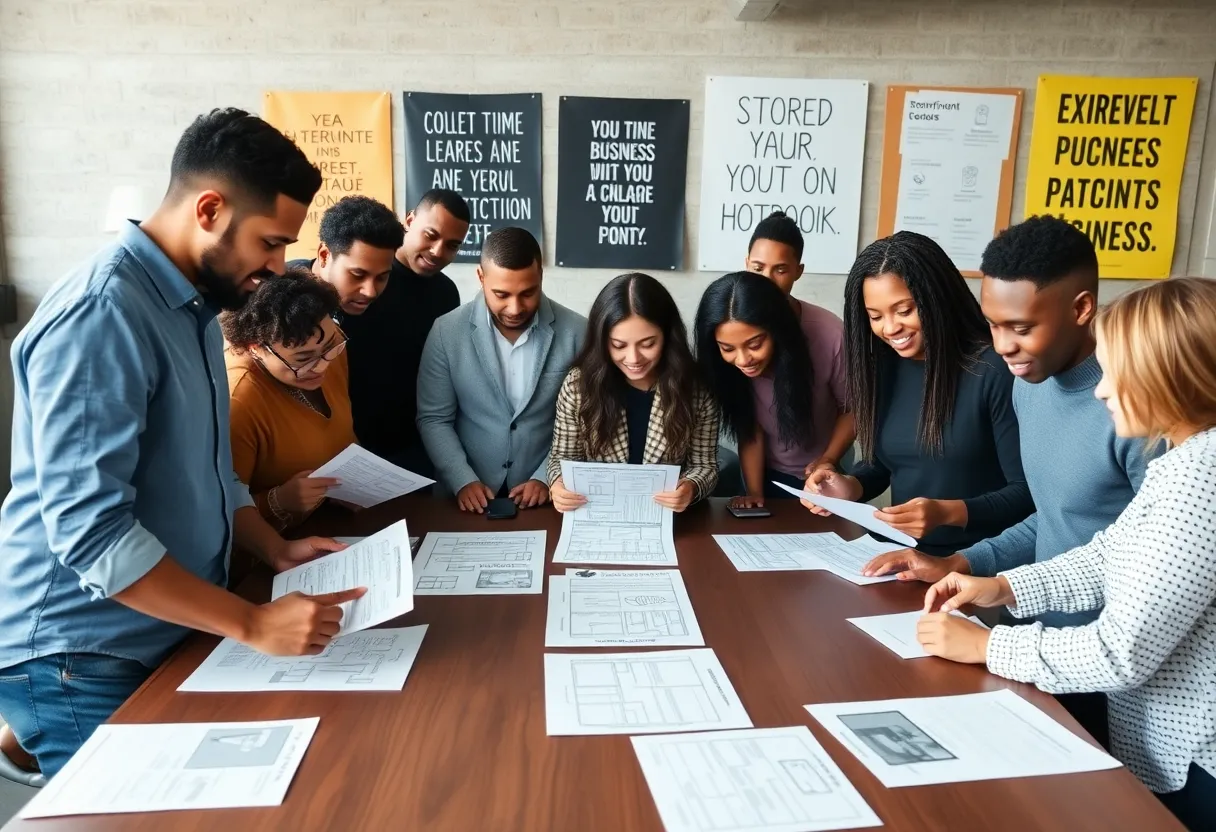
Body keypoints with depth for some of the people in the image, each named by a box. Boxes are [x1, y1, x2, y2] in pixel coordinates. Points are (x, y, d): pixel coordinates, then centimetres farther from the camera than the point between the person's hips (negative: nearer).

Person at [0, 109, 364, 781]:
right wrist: (252, 624, -26)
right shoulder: (100, 316, -23)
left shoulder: (194, 307, 7)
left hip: (167, 638, 8)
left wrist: (275, 550, 3)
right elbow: (89, 532, -27)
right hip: (83, 660, -8)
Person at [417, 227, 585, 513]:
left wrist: (546, 478, -9)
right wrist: (463, 481, -11)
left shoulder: (576, 333, -5)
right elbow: (434, 419, 0)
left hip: (546, 495, 0)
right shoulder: (446, 332, -5)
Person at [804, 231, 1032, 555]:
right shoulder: (882, 368, 3)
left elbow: (1028, 492, -11)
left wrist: (947, 512, -24)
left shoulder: (994, 371, -13)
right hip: (904, 552, 5)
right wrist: (850, 486, -6)